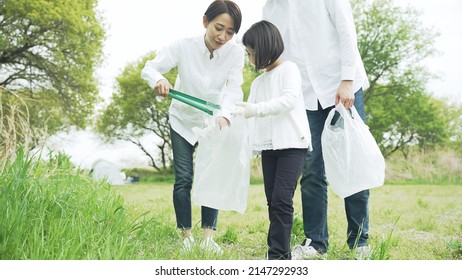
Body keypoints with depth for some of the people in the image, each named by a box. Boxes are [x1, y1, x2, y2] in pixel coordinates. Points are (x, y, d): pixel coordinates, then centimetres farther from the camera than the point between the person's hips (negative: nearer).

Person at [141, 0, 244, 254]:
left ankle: (208, 237, 4)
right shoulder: (185, 46, -24)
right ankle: (186, 236, 8)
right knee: (183, 179, -2)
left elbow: (234, 89, -30)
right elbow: (149, 68, -21)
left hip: (213, 122, 1)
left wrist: (224, 116, -50)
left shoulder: (235, 53, -21)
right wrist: (158, 80, -46)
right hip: (183, 121, -1)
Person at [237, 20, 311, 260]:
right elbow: (250, 116, 13)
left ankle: (278, 255, -12)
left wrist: (254, 109, -24)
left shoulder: (289, 69, -1)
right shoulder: (257, 82, 20)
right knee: (273, 201, 4)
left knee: (282, 199, -14)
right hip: (268, 147, 7)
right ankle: (279, 254, 8)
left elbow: (290, 100, -17)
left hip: (292, 144, -7)